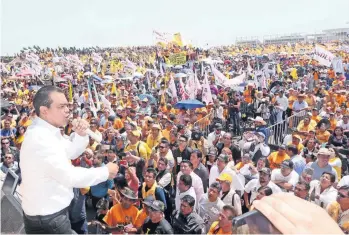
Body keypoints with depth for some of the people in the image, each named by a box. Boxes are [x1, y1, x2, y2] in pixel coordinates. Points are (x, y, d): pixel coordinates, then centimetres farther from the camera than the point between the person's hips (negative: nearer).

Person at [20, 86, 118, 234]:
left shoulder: (47, 131, 3)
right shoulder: (40, 138, -27)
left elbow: (72, 153, 14)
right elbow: (70, 176, -29)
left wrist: (81, 134, -6)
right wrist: (106, 172, -18)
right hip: (47, 218, -9)